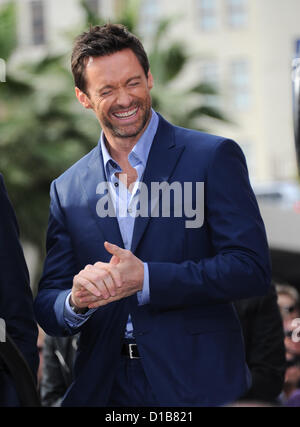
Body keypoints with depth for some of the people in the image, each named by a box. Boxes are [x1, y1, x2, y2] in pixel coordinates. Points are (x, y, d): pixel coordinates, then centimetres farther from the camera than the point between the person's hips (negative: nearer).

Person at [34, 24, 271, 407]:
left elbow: (252, 268, -12)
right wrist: (77, 300, -16)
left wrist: (146, 279, -20)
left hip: (198, 389, -3)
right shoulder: (66, 190, 7)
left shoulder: (214, 157, -4)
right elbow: (47, 310, 7)